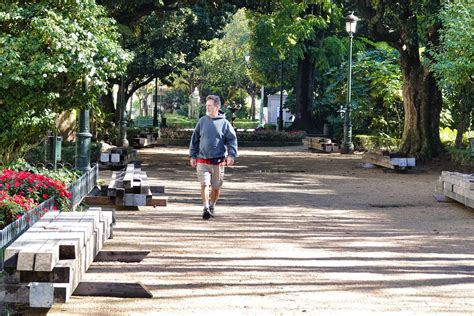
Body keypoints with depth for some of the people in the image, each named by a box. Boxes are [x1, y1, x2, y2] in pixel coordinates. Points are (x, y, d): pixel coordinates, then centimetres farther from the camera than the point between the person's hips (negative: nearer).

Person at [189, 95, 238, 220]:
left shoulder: (225, 123, 0)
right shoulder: (202, 121, 4)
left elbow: (232, 140, -1)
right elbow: (195, 139, 11)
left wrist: (231, 155, -14)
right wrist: (192, 155, 8)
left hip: (218, 161, 0)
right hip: (202, 161, 0)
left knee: (216, 187, 9)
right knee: (204, 184, -14)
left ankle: (212, 206, 29)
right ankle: (206, 208, -10)